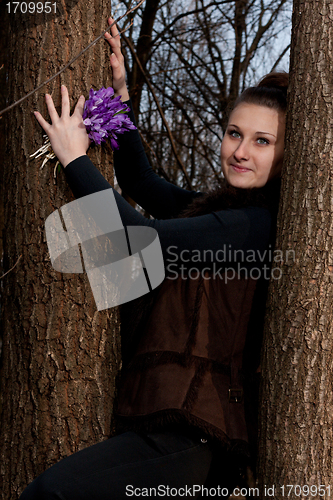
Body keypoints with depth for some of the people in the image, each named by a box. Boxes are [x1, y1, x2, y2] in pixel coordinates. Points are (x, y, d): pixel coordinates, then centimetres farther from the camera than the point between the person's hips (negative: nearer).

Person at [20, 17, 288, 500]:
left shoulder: (256, 224, -14)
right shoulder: (219, 207, 15)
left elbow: (140, 235, -17)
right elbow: (140, 181, 29)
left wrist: (75, 157, -5)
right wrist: (121, 93, 21)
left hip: (191, 439, -10)